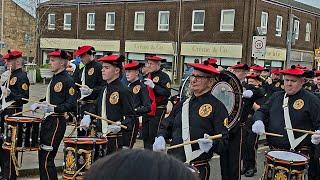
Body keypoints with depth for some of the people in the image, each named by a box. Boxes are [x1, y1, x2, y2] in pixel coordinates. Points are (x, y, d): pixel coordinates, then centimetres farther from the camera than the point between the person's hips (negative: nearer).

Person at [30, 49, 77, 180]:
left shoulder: (67, 80, -13)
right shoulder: (54, 78, 15)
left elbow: (71, 104, -18)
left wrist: (54, 108, -27)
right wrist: (39, 104, 14)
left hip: (57, 122, -9)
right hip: (48, 120, 9)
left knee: (47, 158, -9)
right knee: (42, 155, 14)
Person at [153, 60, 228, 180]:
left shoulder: (217, 107, -5)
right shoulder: (182, 104, 12)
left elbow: (224, 141, -10)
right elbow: (165, 126, 20)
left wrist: (212, 144, -30)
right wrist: (160, 138, -1)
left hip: (198, 170, -5)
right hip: (173, 165, 5)